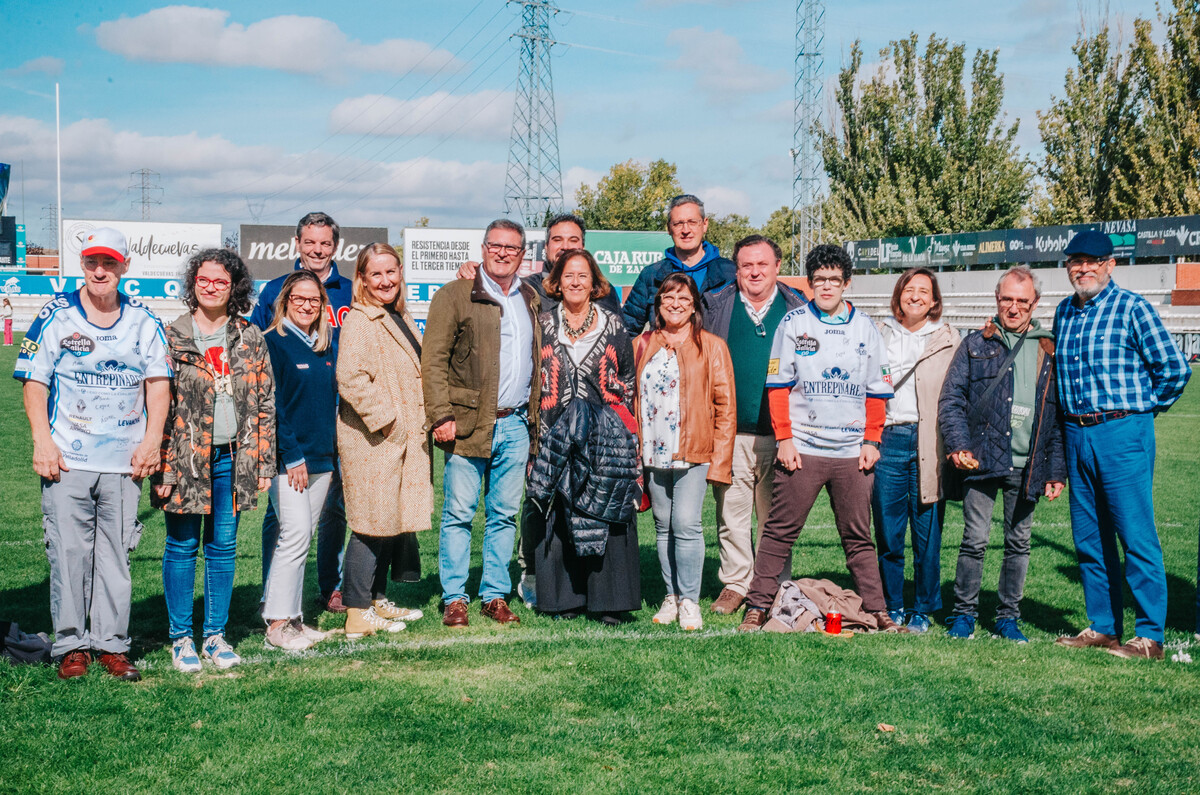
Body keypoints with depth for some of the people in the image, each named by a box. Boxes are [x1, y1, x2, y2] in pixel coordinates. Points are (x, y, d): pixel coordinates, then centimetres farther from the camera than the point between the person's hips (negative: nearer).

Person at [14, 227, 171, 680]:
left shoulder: (143, 322, 8)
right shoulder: (55, 316, 3)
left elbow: (158, 383, 9)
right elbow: (33, 382, 2)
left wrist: (151, 440, -3)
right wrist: (43, 442, -8)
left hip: (124, 461, 2)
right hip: (66, 460, -1)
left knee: (116, 553, 4)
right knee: (68, 552, -1)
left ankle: (112, 644, 13)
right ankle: (71, 645, 10)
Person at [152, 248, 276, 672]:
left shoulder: (250, 338, 7)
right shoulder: (172, 336, 0)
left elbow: (266, 402, 10)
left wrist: (264, 462, 5)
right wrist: (163, 464, -10)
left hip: (233, 457, 3)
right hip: (185, 457, -2)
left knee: (223, 546, 9)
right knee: (182, 545, 4)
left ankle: (215, 636, 19)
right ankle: (180, 638, 15)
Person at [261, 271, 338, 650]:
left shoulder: (327, 347, 13)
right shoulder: (273, 344, -6)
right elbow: (272, 405, -11)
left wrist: (332, 456, 12)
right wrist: (292, 456, -14)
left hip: (321, 458, 6)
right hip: (288, 459, -6)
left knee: (301, 539, 9)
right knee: (295, 534, -11)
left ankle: (291, 616, 15)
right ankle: (277, 624, -5)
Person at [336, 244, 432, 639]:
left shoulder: (400, 318, 16)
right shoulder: (359, 322, -13)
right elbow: (350, 378, -24)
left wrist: (418, 425, 17)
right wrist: (386, 421, -20)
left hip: (402, 440, 9)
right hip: (372, 442, -9)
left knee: (393, 519, 14)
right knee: (373, 522, -5)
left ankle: (378, 600, 26)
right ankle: (357, 614, 2)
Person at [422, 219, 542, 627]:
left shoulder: (531, 300, 16)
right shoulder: (454, 296, -1)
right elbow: (433, 360, -6)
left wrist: (535, 417, 12)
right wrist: (442, 416, -13)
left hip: (516, 424, 5)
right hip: (469, 423, -4)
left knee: (504, 514, 9)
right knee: (459, 513, -1)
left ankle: (496, 596, 17)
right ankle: (454, 599, 8)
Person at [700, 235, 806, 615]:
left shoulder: (797, 309, 6)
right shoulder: (716, 306, 6)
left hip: (780, 432, 0)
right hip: (730, 431, 1)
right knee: (731, 512, 5)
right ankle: (735, 583, 17)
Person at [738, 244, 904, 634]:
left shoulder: (865, 328, 10)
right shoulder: (793, 323, 3)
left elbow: (877, 392, 12)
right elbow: (778, 385, 1)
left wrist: (871, 441, 5)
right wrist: (784, 439, -5)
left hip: (852, 453, 2)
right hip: (801, 449, -2)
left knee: (858, 536, 8)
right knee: (780, 531, 0)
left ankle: (877, 612, 14)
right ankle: (757, 607, 6)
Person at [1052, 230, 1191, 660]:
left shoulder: (1131, 308, -6)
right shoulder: (1064, 312, 13)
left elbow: (1174, 367, -7)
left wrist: (1143, 407, 2)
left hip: (1123, 434, -7)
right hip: (1077, 435, 7)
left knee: (1136, 536, -5)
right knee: (1089, 539, 10)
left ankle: (1149, 637, 0)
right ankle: (1102, 628, 20)